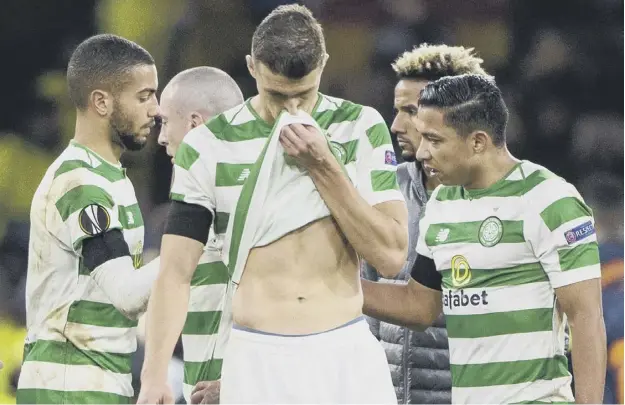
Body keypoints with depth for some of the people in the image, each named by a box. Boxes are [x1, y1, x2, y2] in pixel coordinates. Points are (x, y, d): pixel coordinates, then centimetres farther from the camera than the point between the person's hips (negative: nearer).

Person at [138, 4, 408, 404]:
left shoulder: (361, 128, 2)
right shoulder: (209, 146, -1)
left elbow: (391, 255, -4)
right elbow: (176, 272, -3)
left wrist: (324, 166, -12)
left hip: (347, 354, 1)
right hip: (256, 358, -1)